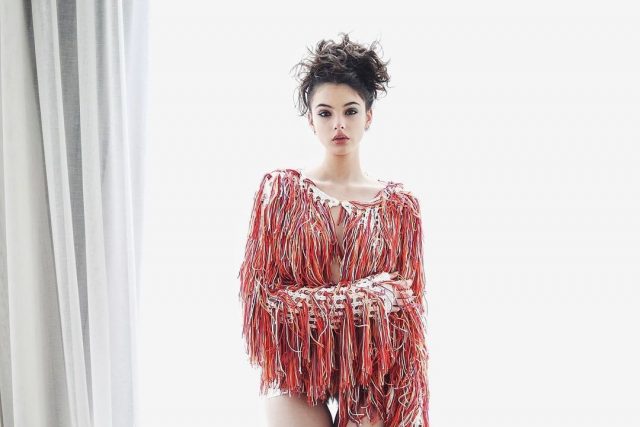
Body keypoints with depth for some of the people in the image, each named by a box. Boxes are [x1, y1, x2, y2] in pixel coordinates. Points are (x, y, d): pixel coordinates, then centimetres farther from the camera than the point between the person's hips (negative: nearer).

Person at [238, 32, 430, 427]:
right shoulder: (281, 189, -3)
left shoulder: (399, 205, 1)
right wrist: (357, 296, -15)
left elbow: (407, 307, 2)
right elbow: (261, 292, -7)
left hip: (371, 373, 1)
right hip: (297, 368, -1)